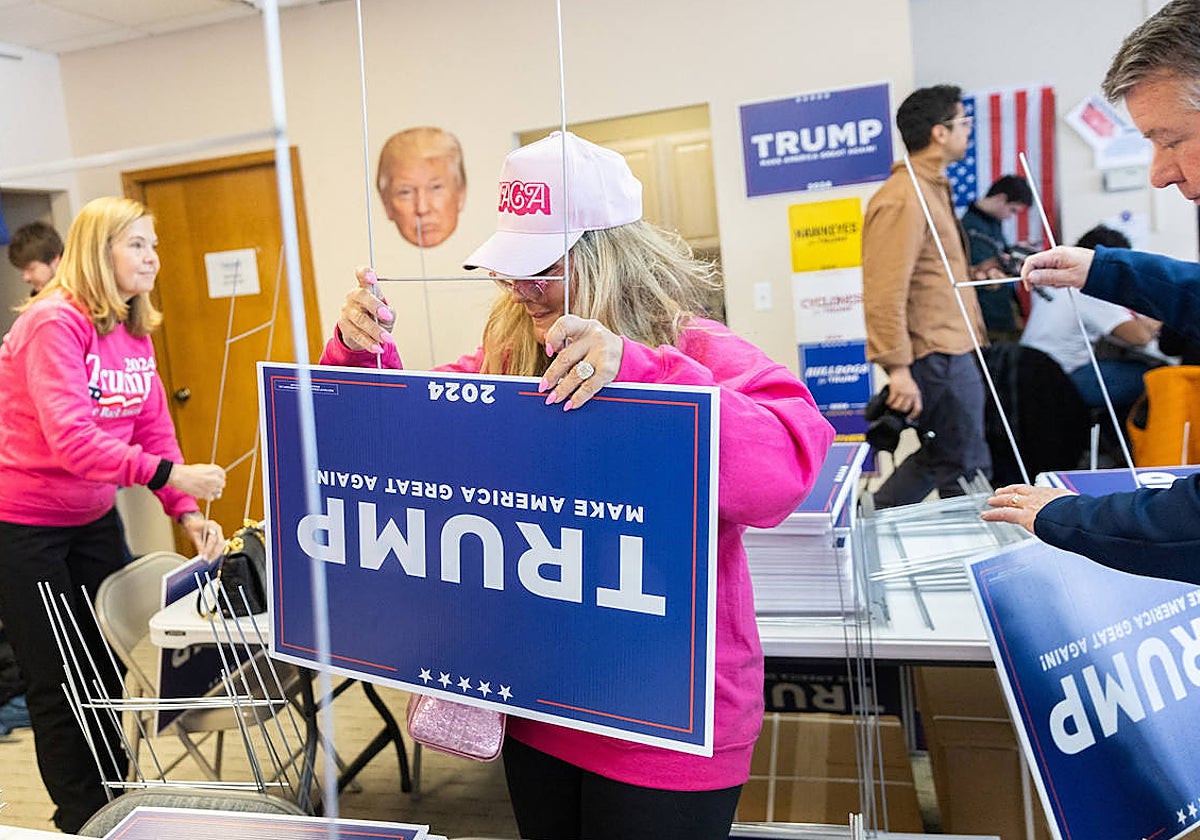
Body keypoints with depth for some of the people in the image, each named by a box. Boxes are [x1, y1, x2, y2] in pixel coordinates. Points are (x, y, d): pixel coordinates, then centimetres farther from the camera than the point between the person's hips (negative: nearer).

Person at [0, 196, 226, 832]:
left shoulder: (135, 332, 3)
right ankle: (83, 817, 25)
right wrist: (168, 473, -38)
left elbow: (154, 431, 1)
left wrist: (188, 514, -9)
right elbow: (72, 440, -30)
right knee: (57, 681, 7)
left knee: (109, 662, 15)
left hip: (93, 519, 7)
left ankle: (114, 797, 34)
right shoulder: (54, 322, -20)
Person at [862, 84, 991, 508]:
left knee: (941, 454, 16)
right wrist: (897, 367, -28)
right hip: (937, 358, -10)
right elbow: (885, 292, -25)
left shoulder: (932, 188, 17)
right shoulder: (903, 198, -17)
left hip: (951, 350, 10)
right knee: (966, 467, 1)